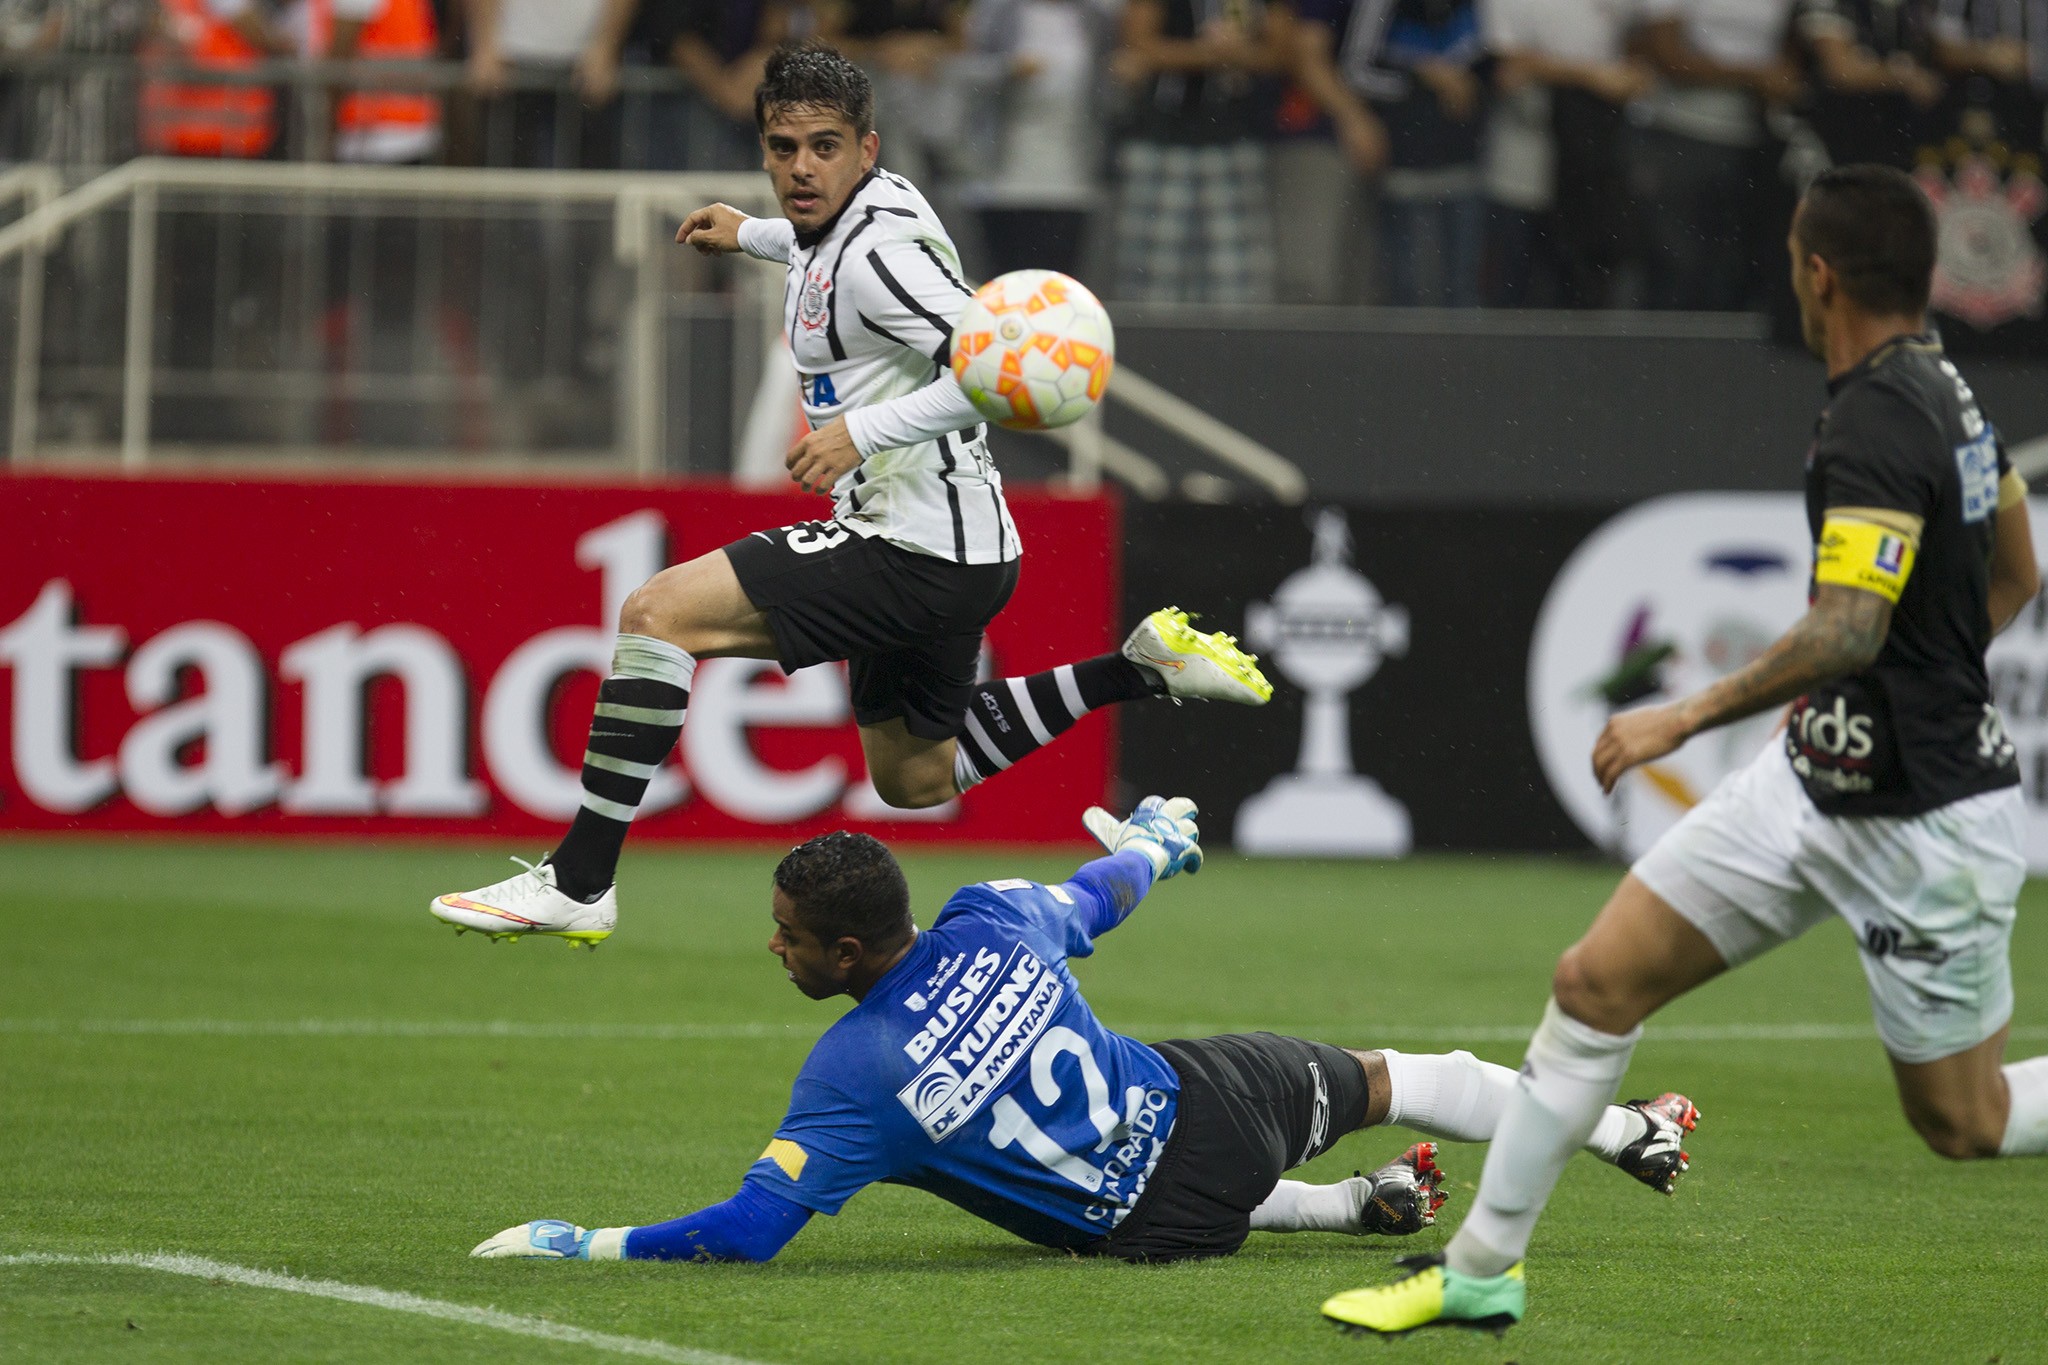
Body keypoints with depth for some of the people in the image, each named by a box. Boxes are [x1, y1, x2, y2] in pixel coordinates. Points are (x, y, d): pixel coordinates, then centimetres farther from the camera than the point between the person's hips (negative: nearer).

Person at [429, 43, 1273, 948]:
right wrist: (753, 236, 41)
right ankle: (1141, 667, 24)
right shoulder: (850, 219, 8)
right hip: (939, 551, 11)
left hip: (921, 556, -11)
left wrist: (867, 430, -33)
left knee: (658, 613, -15)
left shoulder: (880, 253, -20)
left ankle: (577, 881, -15)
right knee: (914, 779, 27)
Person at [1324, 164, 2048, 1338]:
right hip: (1819, 782, 9)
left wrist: (1688, 717, -29)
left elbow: (1845, 629, -33)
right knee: (1599, 980, 4)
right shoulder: (1944, 387, 6)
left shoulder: (1875, 427, -23)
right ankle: (1482, 1269, 12)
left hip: (1930, 823, -9)